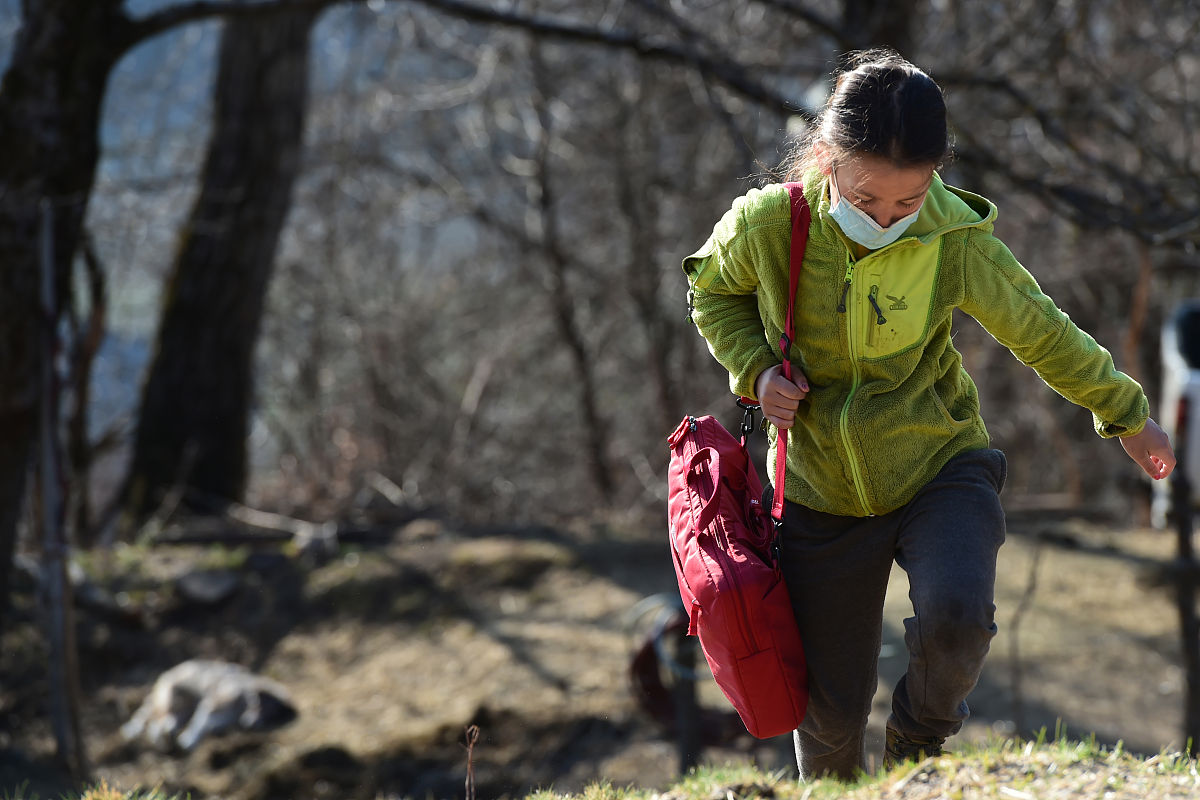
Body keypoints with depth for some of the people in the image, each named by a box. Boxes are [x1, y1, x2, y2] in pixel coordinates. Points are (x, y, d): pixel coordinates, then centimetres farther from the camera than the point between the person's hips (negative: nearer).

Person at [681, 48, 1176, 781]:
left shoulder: (955, 242, -19)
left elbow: (1042, 332, -1)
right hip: (824, 494, 1)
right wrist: (757, 369, -12)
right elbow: (712, 291, 6)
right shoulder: (766, 225, -18)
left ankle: (918, 747, 3)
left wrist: (1128, 415, 11)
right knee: (831, 710, 5)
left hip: (940, 472, -1)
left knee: (956, 619, -31)